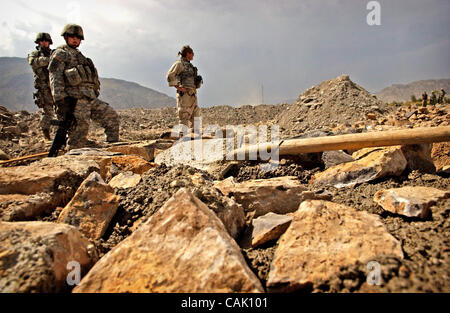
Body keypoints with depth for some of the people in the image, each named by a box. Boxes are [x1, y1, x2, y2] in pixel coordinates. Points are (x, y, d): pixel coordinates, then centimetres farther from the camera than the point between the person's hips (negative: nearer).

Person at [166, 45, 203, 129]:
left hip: (192, 94, 9)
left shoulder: (189, 64, 22)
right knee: (184, 117, -8)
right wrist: (179, 87, -17)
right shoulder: (179, 63, -5)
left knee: (195, 117, 8)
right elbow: (170, 76, -15)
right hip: (185, 94, -9)